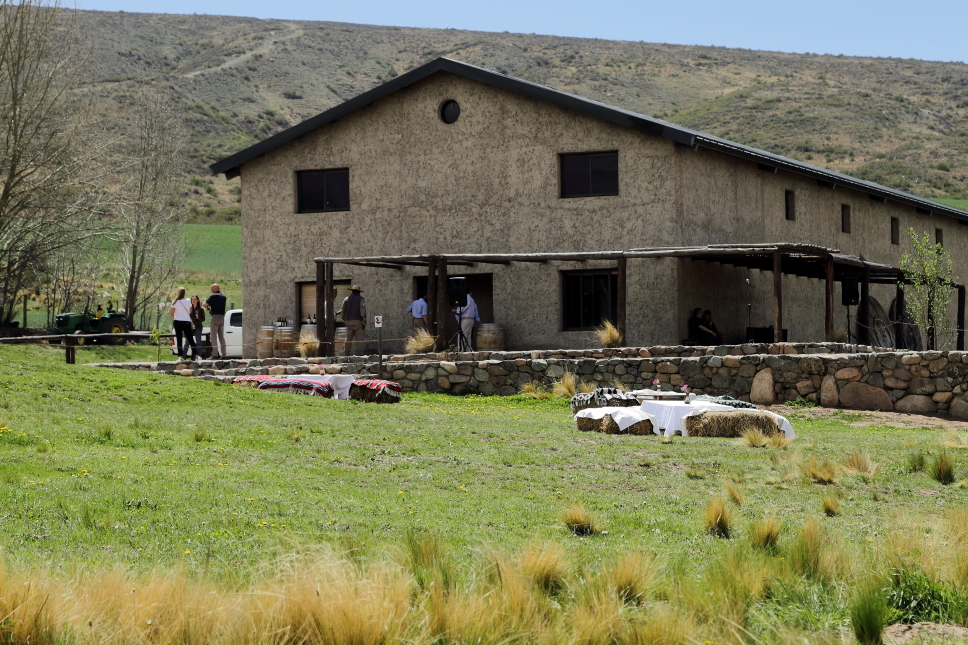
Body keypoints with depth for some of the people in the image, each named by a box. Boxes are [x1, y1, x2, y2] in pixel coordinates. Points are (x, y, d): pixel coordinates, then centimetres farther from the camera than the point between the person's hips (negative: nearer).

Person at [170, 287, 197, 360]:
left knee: (179, 340, 2)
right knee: (190, 339, 7)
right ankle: (196, 355, 2)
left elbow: (172, 313, -5)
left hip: (177, 322, -1)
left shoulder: (175, 302, -7)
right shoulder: (188, 301, -1)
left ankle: (180, 355, -5)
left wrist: (173, 318, 14)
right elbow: (191, 311, 7)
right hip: (187, 321, 1)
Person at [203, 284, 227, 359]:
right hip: (222, 317, 7)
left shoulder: (213, 296, -8)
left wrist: (208, 308, 8)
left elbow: (204, 305, -10)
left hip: (215, 316, -7)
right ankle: (223, 354, 6)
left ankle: (215, 354, -12)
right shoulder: (223, 296, 13)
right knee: (221, 337, 9)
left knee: (213, 336, -5)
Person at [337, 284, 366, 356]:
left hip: (348, 321, 4)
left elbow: (342, 311, 10)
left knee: (348, 339, 7)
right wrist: (364, 323, -11)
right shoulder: (360, 299, -2)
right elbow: (363, 311, -11)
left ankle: (347, 353, 3)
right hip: (358, 321, -4)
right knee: (358, 339, -4)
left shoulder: (346, 299, 12)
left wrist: (344, 320, 20)